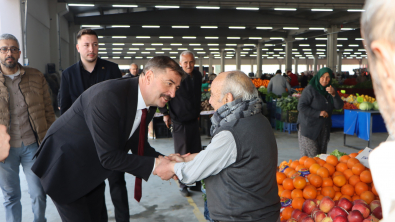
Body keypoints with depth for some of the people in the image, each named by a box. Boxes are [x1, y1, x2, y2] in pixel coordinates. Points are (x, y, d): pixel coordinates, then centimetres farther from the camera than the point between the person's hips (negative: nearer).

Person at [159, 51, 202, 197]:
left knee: (196, 153, 9)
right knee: (182, 154, 4)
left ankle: (195, 183, 23)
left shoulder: (197, 75, 5)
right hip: (179, 121, -5)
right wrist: (165, 114, -6)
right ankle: (182, 185, 18)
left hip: (193, 120, 6)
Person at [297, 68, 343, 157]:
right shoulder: (310, 89, -9)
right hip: (309, 127, -6)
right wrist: (318, 113, -17)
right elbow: (301, 107, -15)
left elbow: (339, 106, -1)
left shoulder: (330, 90, 10)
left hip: (324, 128, 6)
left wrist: (334, 94, -18)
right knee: (311, 157, -8)